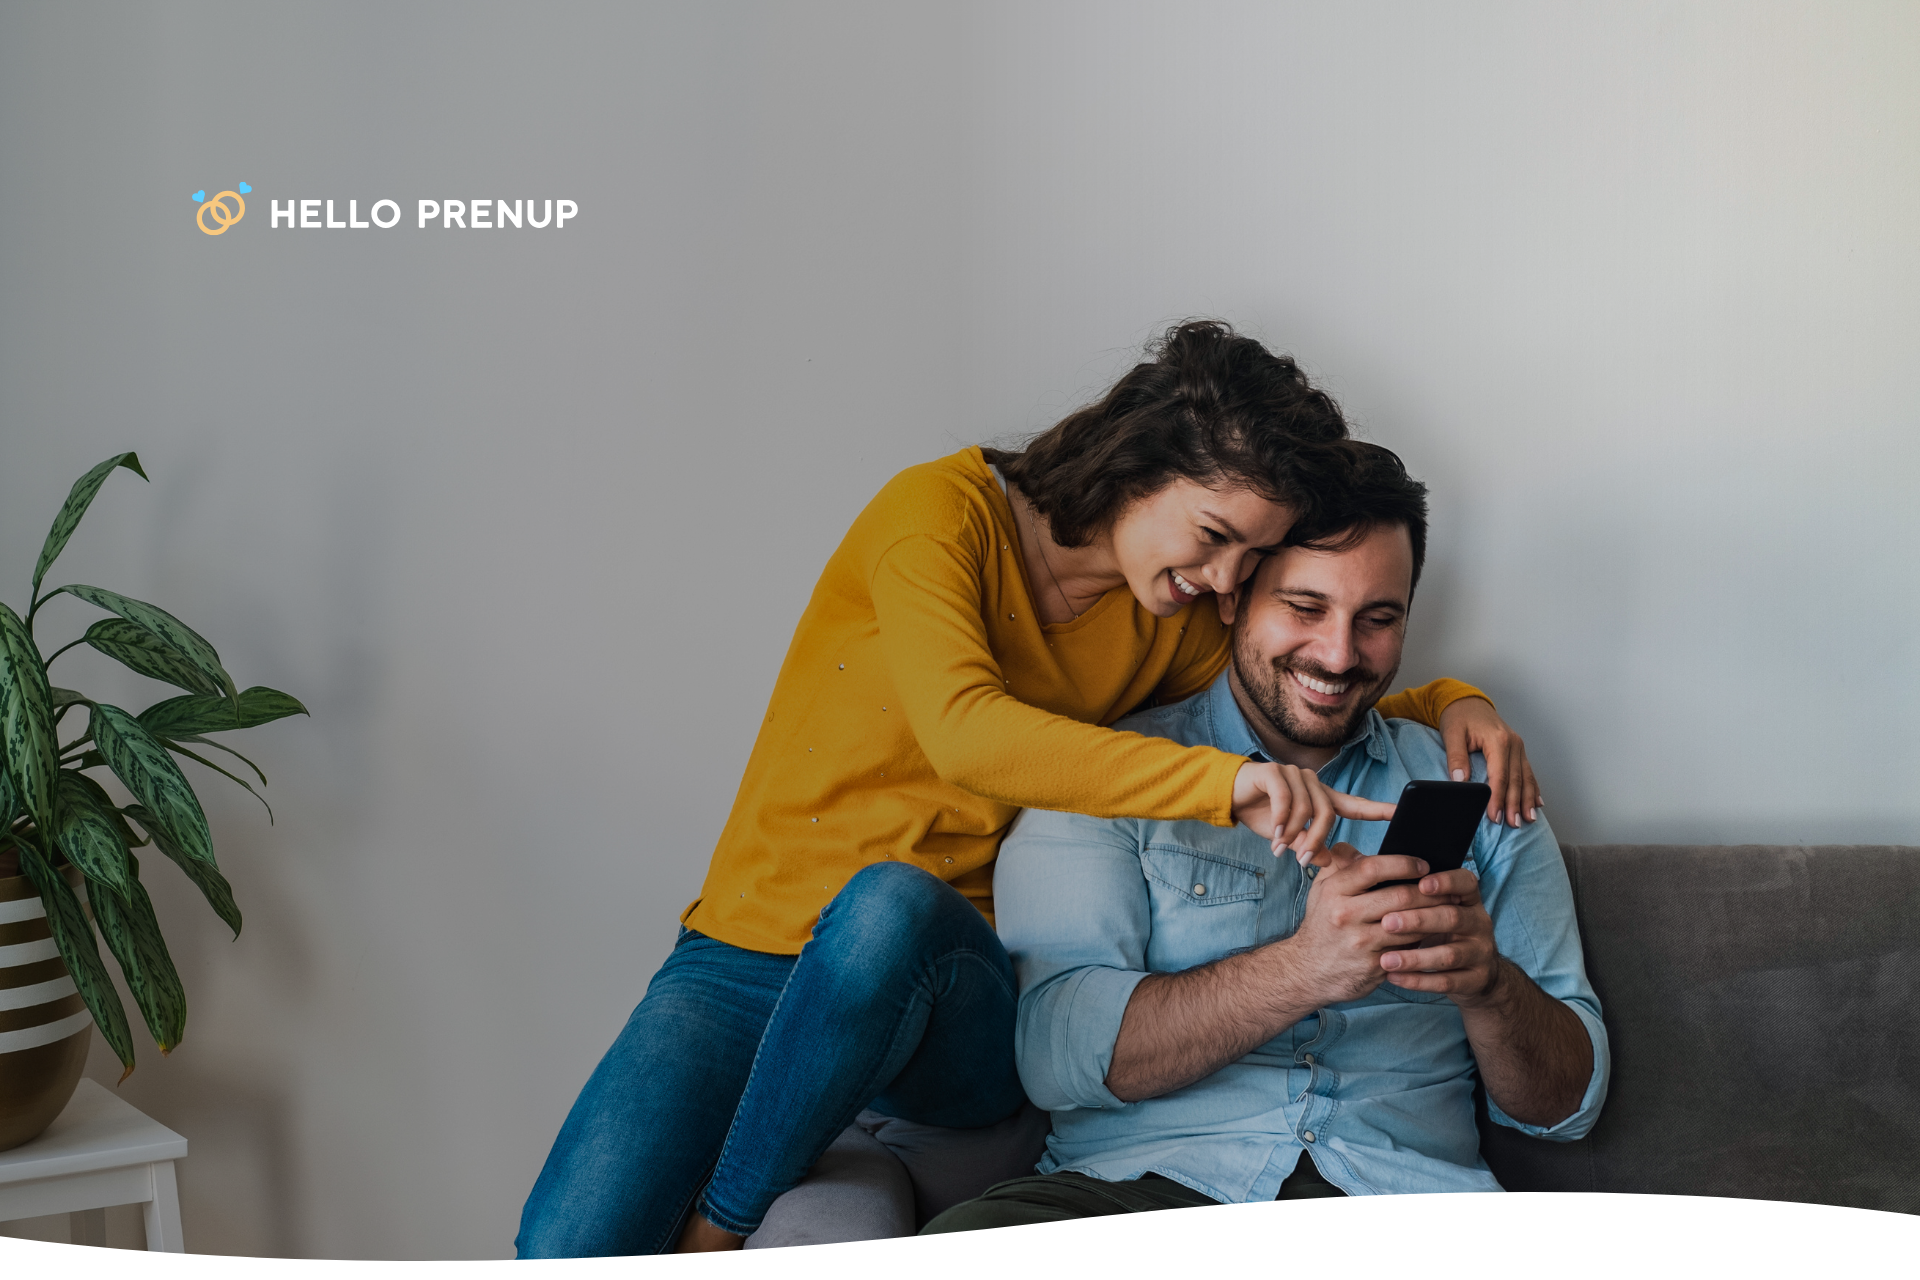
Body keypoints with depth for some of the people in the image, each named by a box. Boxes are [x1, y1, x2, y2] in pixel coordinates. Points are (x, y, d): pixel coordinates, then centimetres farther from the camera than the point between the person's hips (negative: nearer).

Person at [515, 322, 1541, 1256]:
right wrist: (1221, 782, -36)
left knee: (892, 904, -36)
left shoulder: (1174, 624, 9)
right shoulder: (942, 511, -10)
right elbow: (965, 732, -27)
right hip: (750, 958, -3)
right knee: (571, 1248, -29)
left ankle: (721, 1229, -16)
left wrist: (1445, 702, 5)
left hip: (941, 991, 4)